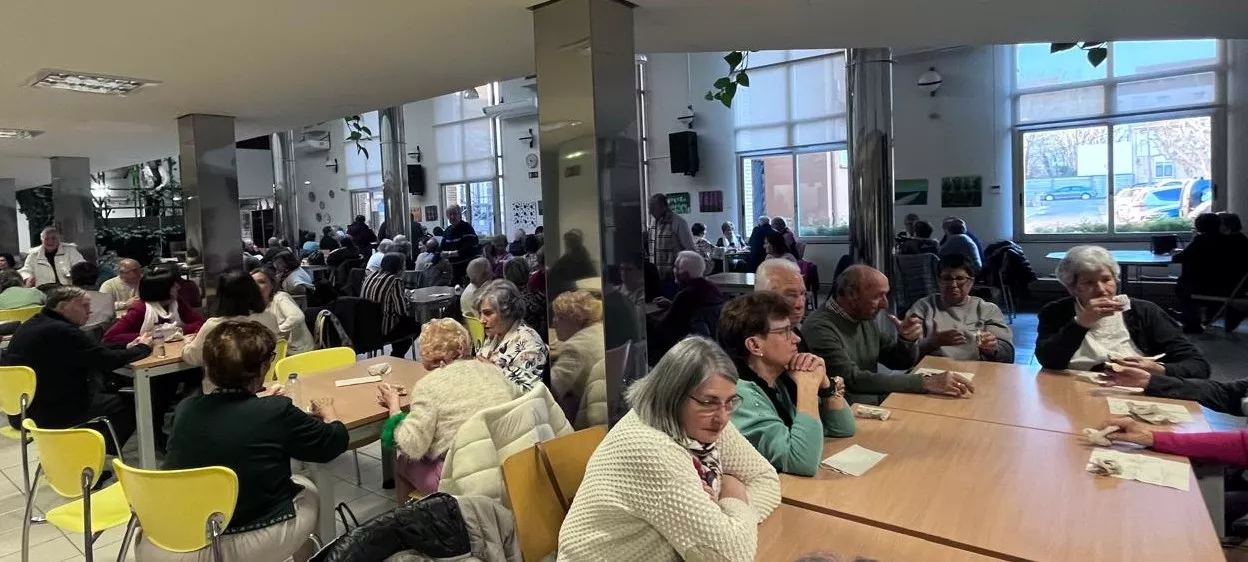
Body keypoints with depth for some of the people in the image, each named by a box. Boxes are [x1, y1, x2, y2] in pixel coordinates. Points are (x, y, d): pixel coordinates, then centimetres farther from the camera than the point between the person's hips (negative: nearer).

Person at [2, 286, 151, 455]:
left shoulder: (32, 325, 10)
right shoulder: (62, 331, -22)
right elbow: (107, 360, -21)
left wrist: (127, 347, 5)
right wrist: (143, 347, -6)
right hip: (49, 414, -10)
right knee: (129, 403, 2)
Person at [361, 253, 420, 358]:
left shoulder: (370, 276, 5)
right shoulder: (395, 280, -17)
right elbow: (402, 310, -19)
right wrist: (405, 296, 1)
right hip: (383, 330, -7)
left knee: (406, 321, 30)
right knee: (416, 325, 18)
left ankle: (395, 357, 35)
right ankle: (396, 357, 23)